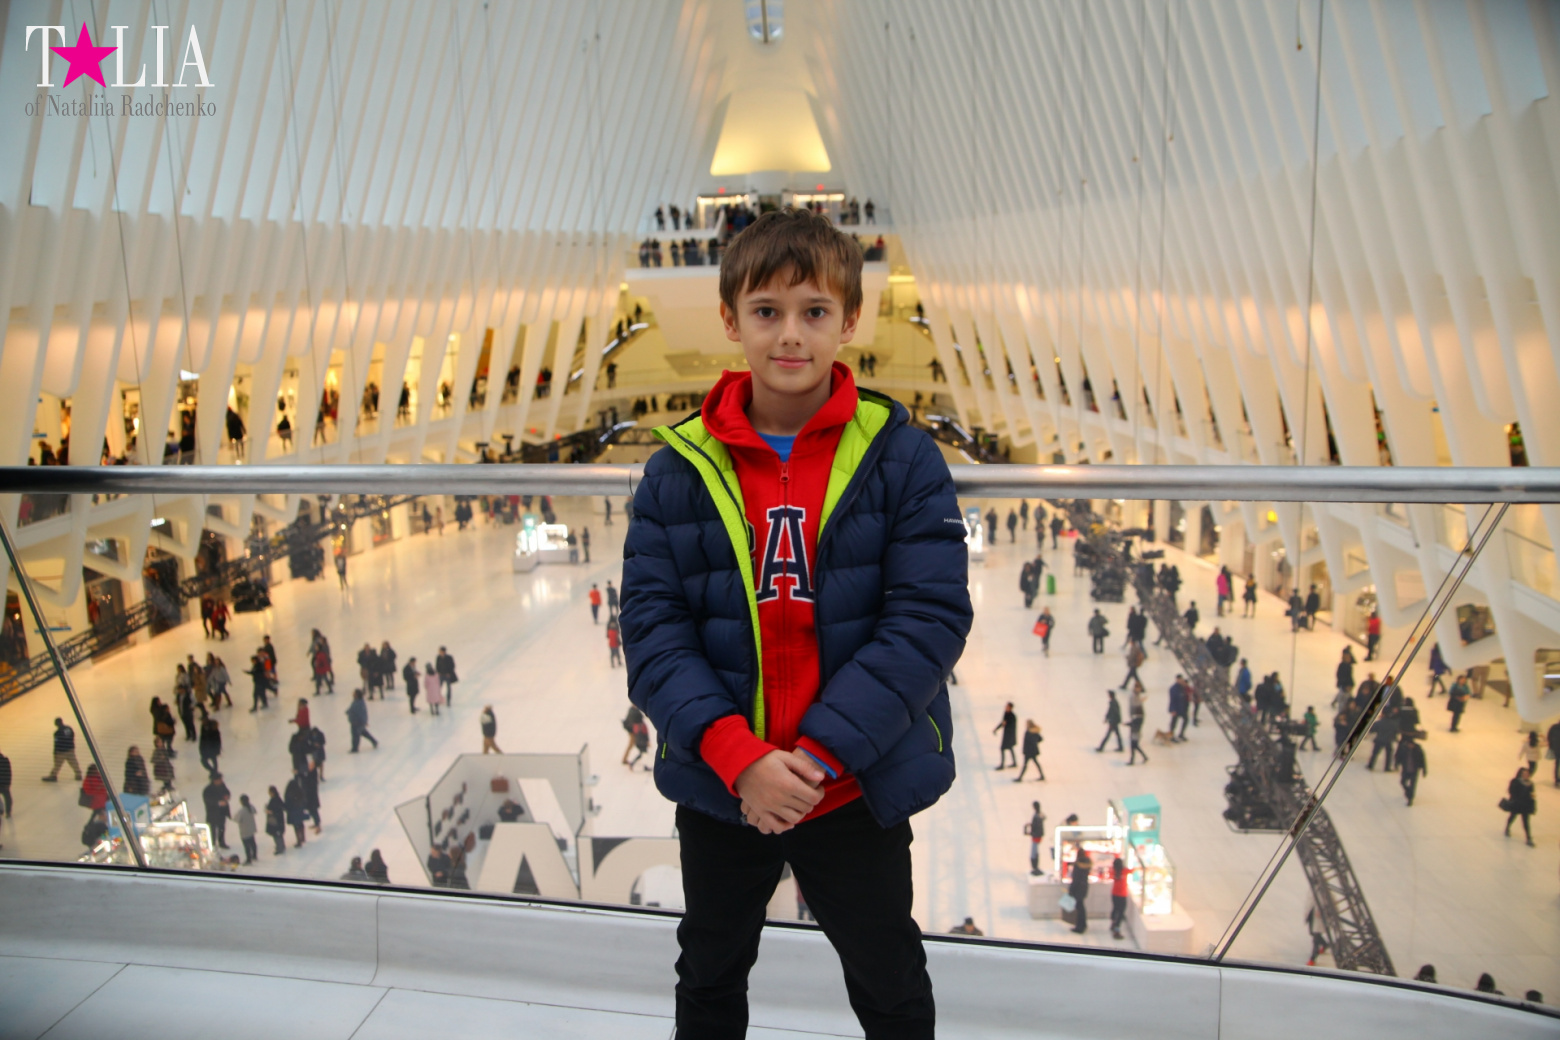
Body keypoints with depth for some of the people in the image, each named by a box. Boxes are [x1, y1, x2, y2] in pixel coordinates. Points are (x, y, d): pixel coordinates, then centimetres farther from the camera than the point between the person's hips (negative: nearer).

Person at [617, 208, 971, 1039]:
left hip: (858, 790, -1)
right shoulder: (679, 471, -7)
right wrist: (737, 756, -22)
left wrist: (821, 752, -22)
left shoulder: (901, 456, -12)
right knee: (710, 973, 26)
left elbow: (928, 619, -16)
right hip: (717, 791, 2)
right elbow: (651, 627, -10)